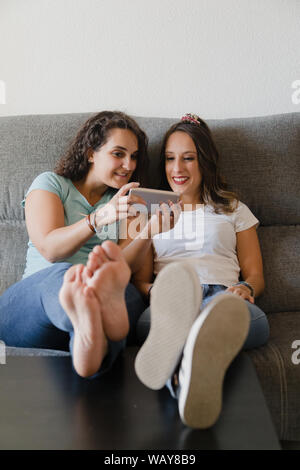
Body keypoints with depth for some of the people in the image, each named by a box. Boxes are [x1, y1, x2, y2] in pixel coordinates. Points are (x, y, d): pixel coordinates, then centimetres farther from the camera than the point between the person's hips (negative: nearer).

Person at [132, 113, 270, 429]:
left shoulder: (234, 209, 25)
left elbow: (255, 275, 19)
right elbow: (140, 278, 17)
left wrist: (245, 289, -7)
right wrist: (155, 292, -9)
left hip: (223, 296, 1)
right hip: (166, 297, 0)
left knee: (254, 318, -39)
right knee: (152, 318, -39)